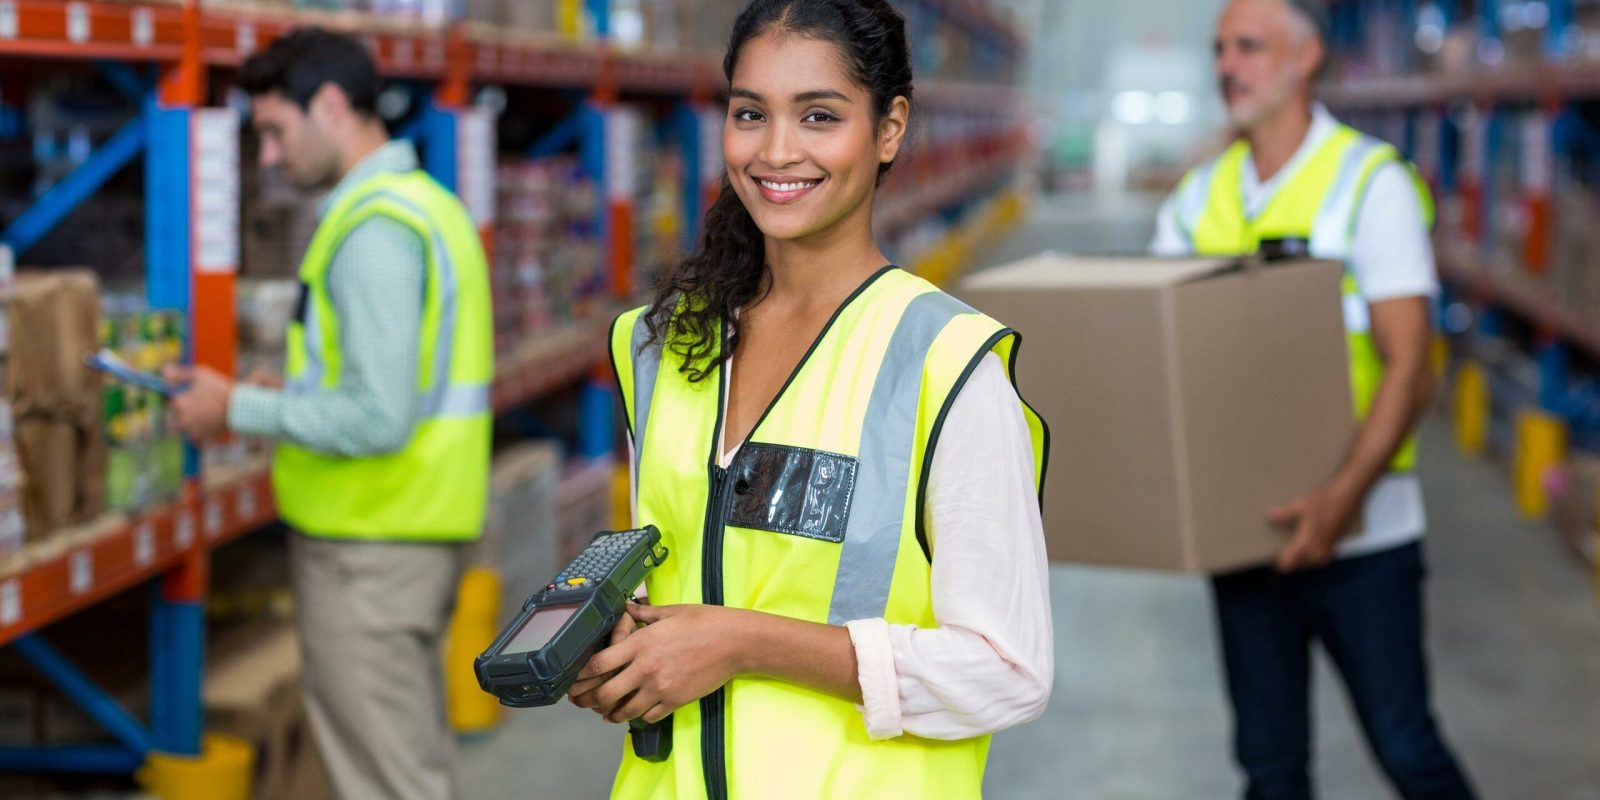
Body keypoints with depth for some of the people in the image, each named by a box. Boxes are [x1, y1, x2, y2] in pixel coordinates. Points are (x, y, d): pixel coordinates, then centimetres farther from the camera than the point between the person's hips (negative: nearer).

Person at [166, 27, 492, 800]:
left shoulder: (375, 230, -18)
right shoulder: (425, 201, 14)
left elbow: (378, 417, -24)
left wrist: (241, 411, -14)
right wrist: (286, 397, 13)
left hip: (369, 550, -10)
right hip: (417, 532, 10)